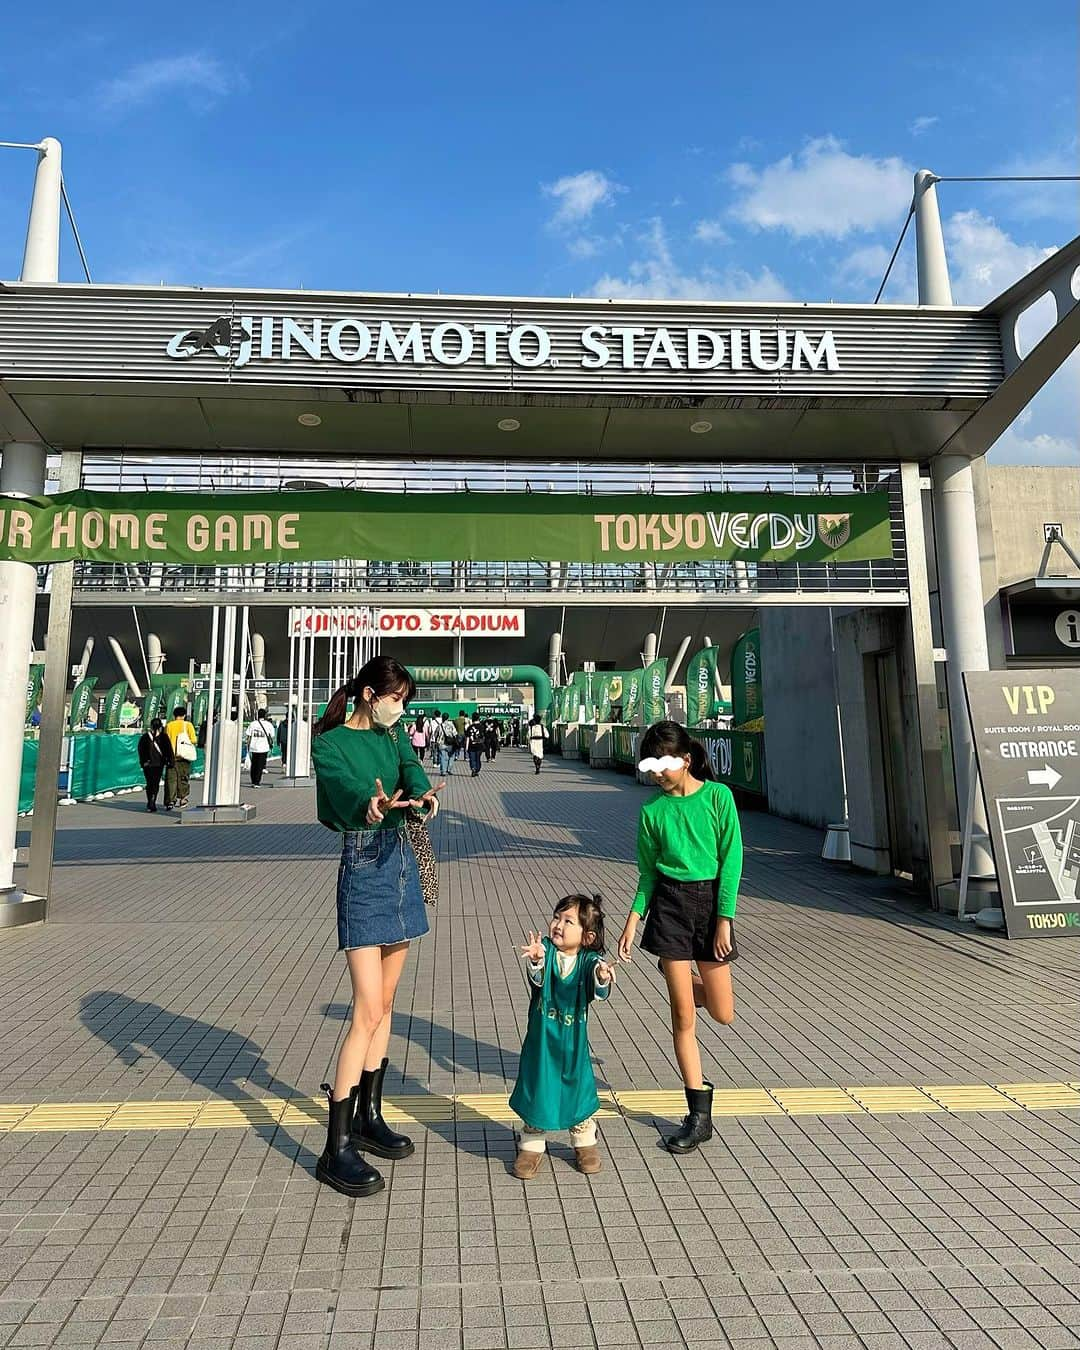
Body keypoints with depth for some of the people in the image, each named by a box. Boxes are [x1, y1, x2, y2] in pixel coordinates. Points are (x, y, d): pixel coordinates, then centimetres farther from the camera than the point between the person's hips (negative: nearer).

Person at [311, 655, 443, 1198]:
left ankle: (368, 1117, 28)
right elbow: (346, 789, -28)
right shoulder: (330, 744, -9)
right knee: (368, 1011, -10)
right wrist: (373, 806, -52)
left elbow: (411, 770, -11)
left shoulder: (393, 733, 9)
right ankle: (336, 1148, 1)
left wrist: (422, 795, -35)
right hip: (363, 870, -7)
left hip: (402, 862, 7)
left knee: (385, 1002, 14)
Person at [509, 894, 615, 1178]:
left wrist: (602, 978, -54)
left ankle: (584, 1142, 37)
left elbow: (598, 991, -30)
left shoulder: (590, 960, -14)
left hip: (573, 1042, 0)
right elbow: (537, 980, -31)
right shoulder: (545, 949, -14)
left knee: (579, 1088, 13)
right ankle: (532, 1145, 31)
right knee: (537, 1089, 10)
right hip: (541, 1039, 0)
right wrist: (536, 962, -54)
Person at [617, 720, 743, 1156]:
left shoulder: (717, 796, -6)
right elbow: (648, 872, 7)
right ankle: (700, 1114, 18)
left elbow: (731, 859, -7)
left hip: (711, 901, -1)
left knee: (722, 1014, 7)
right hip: (669, 904, 1)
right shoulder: (653, 809, 1)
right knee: (683, 1016, 3)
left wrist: (724, 919, -11)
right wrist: (633, 919, -2)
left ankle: (692, 983, 42)